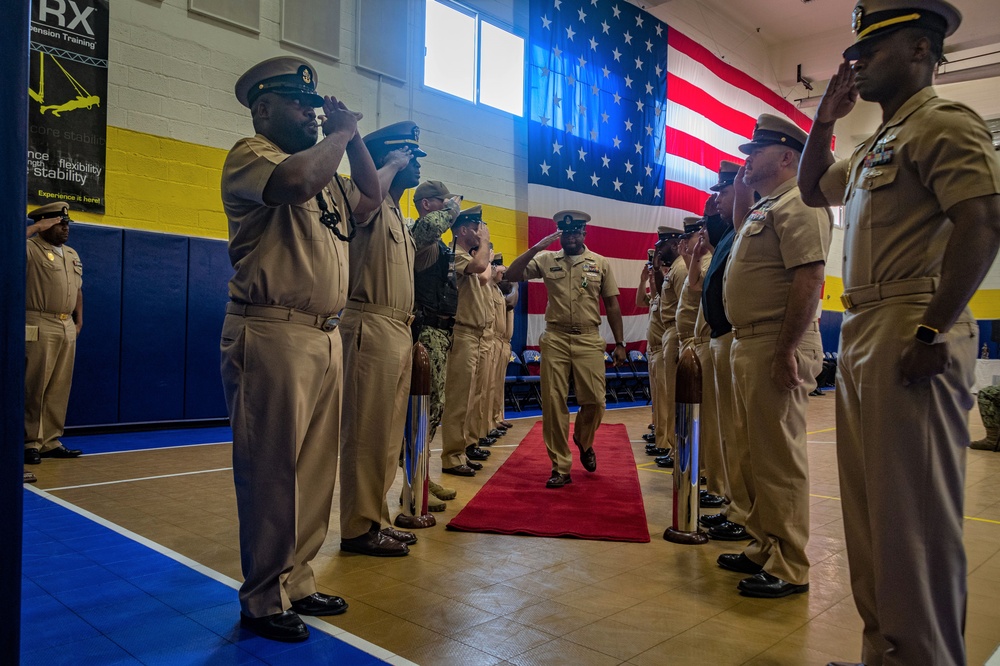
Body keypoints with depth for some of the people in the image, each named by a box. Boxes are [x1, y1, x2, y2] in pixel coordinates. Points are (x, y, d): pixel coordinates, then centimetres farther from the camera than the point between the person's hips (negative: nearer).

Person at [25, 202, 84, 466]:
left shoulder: (72, 255, 18)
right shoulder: (31, 248, -5)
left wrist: (79, 320, 17)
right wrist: (37, 226, -17)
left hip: (67, 328, 7)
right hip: (39, 327, -7)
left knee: (59, 390, 8)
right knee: (34, 388, -2)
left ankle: (50, 441, 15)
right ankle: (31, 443, 5)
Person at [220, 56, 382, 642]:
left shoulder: (324, 171, 22)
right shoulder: (250, 154, -3)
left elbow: (370, 197, 27)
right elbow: (297, 180, -24)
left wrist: (353, 137, 17)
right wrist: (342, 132, -7)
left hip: (326, 337, 8)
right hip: (273, 335, -8)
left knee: (315, 469, 11)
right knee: (272, 472, -2)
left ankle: (296, 583, 24)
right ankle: (262, 600, 12)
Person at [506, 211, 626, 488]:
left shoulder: (601, 263, 8)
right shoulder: (546, 260, 7)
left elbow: (612, 305, 8)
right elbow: (512, 276, -2)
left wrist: (619, 343, 5)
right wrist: (536, 247, -10)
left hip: (589, 340, 0)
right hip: (555, 339, 0)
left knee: (594, 400, -3)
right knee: (554, 403, 0)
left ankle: (583, 441, 31)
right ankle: (560, 468, 11)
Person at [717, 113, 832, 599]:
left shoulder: (797, 205, -11)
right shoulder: (764, 209, 20)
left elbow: (809, 279, -20)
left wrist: (786, 351, -25)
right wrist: (741, 196, 24)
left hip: (777, 347, -10)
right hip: (748, 345, 10)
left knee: (780, 459, -4)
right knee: (757, 457, 16)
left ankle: (790, 569, 7)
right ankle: (763, 549, 28)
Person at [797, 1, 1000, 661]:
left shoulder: (942, 122, -5)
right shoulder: (877, 144, 23)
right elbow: (813, 189, 36)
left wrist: (934, 331, -23)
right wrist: (825, 119, 23)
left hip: (910, 335, -10)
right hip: (862, 334, 10)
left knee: (914, 511, -5)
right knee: (870, 505, 13)